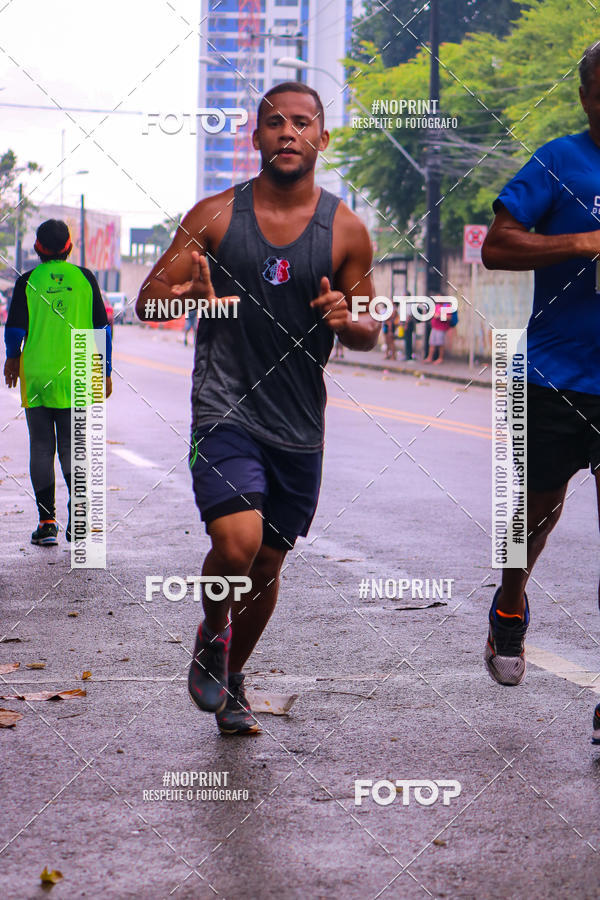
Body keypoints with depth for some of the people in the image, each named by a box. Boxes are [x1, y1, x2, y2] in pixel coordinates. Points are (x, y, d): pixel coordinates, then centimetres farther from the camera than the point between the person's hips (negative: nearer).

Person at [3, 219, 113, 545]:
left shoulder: (27, 282, -2)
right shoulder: (84, 278, 2)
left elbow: (14, 330, 0)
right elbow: (102, 328, 3)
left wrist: (12, 358, 20)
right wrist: (105, 371, 11)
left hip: (37, 377, -1)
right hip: (76, 379, 1)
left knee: (41, 449, 6)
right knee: (72, 446, 9)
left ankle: (47, 522, 6)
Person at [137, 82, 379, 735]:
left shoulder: (346, 231, 2)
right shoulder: (214, 216, -1)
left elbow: (370, 333, 10)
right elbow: (146, 302, 1)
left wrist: (347, 320, -14)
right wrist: (183, 291, -22)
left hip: (300, 427, 3)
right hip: (225, 411, -2)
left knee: (268, 566, 12)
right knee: (237, 544, -22)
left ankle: (231, 678, 37)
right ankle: (210, 637, 11)